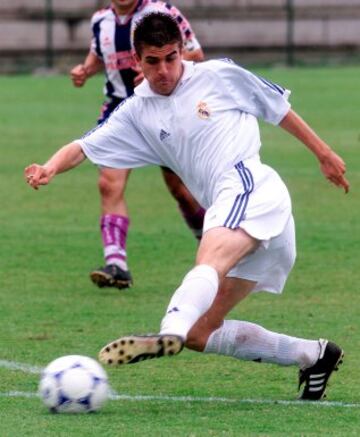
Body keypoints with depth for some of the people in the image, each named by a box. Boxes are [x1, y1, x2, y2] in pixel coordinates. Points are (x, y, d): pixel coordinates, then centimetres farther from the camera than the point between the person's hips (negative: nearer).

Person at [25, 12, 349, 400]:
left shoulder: (219, 75, 8)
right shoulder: (137, 113, 18)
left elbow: (278, 108, 19)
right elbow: (84, 147, 11)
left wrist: (322, 153, 25)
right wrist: (51, 167, -11)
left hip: (248, 183, -7)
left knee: (209, 263, -36)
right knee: (200, 334, 3)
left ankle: (170, 335, -64)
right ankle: (313, 355, 13)